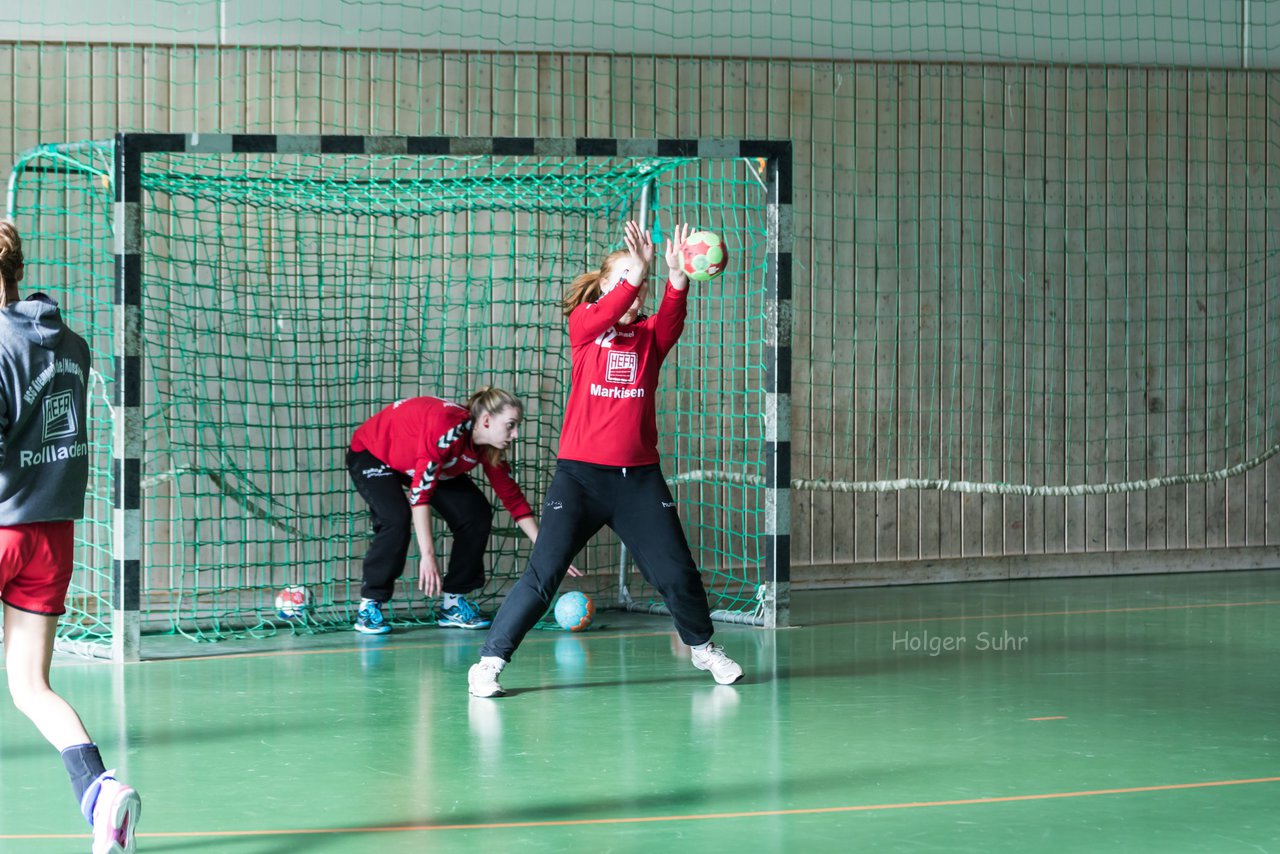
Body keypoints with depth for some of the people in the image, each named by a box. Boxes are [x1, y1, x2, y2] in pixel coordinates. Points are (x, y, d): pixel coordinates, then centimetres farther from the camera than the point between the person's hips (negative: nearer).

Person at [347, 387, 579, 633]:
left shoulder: (488, 449, -16)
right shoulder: (446, 427, -40)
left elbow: (512, 498, -6)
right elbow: (420, 493, -41)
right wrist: (428, 556, -43)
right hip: (370, 454, -7)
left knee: (477, 514, -8)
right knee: (397, 519, -31)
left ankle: (452, 603, 2)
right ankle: (369, 607, -17)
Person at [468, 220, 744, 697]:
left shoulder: (650, 335, 7)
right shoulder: (583, 323, 2)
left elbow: (672, 320, -16)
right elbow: (606, 315, -22)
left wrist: (677, 278, -36)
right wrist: (638, 271, -39)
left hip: (640, 477, 3)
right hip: (580, 474, -3)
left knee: (677, 572, 8)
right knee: (543, 574, -10)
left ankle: (703, 648, 33)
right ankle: (489, 662, -2)